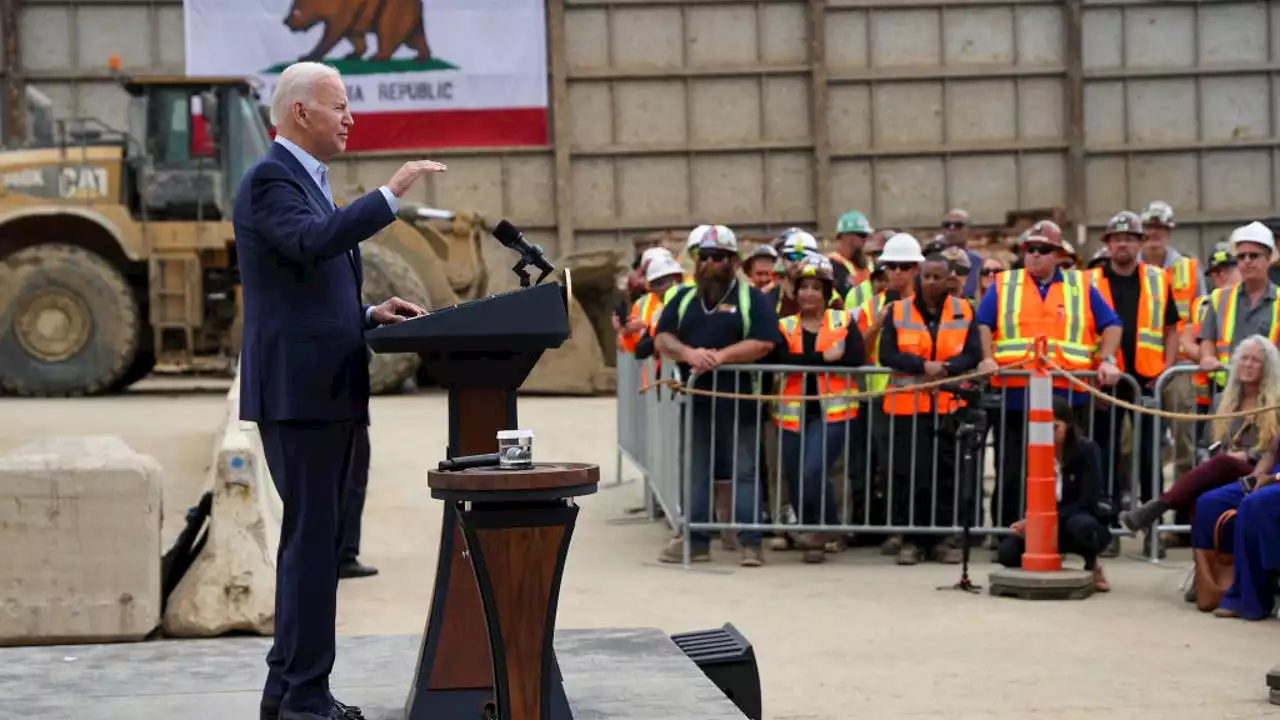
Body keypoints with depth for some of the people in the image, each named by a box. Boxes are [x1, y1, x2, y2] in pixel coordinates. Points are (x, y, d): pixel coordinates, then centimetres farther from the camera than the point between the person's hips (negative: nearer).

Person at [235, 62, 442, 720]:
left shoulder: (310, 183, 21)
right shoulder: (269, 180, -10)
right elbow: (314, 242, -31)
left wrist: (369, 315, 11)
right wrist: (391, 193, -29)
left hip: (328, 392, 10)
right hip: (298, 391, -10)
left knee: (315, 538, 12)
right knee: (312, 539, -8)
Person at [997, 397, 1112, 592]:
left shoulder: (1087, 449, -15)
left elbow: (1088, 501, -21)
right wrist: (1031, 521, -24)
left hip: (1083, 520, -3)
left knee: (1081, 525, -40)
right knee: (1007, 552, -23)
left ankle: (1092, 564, -8)